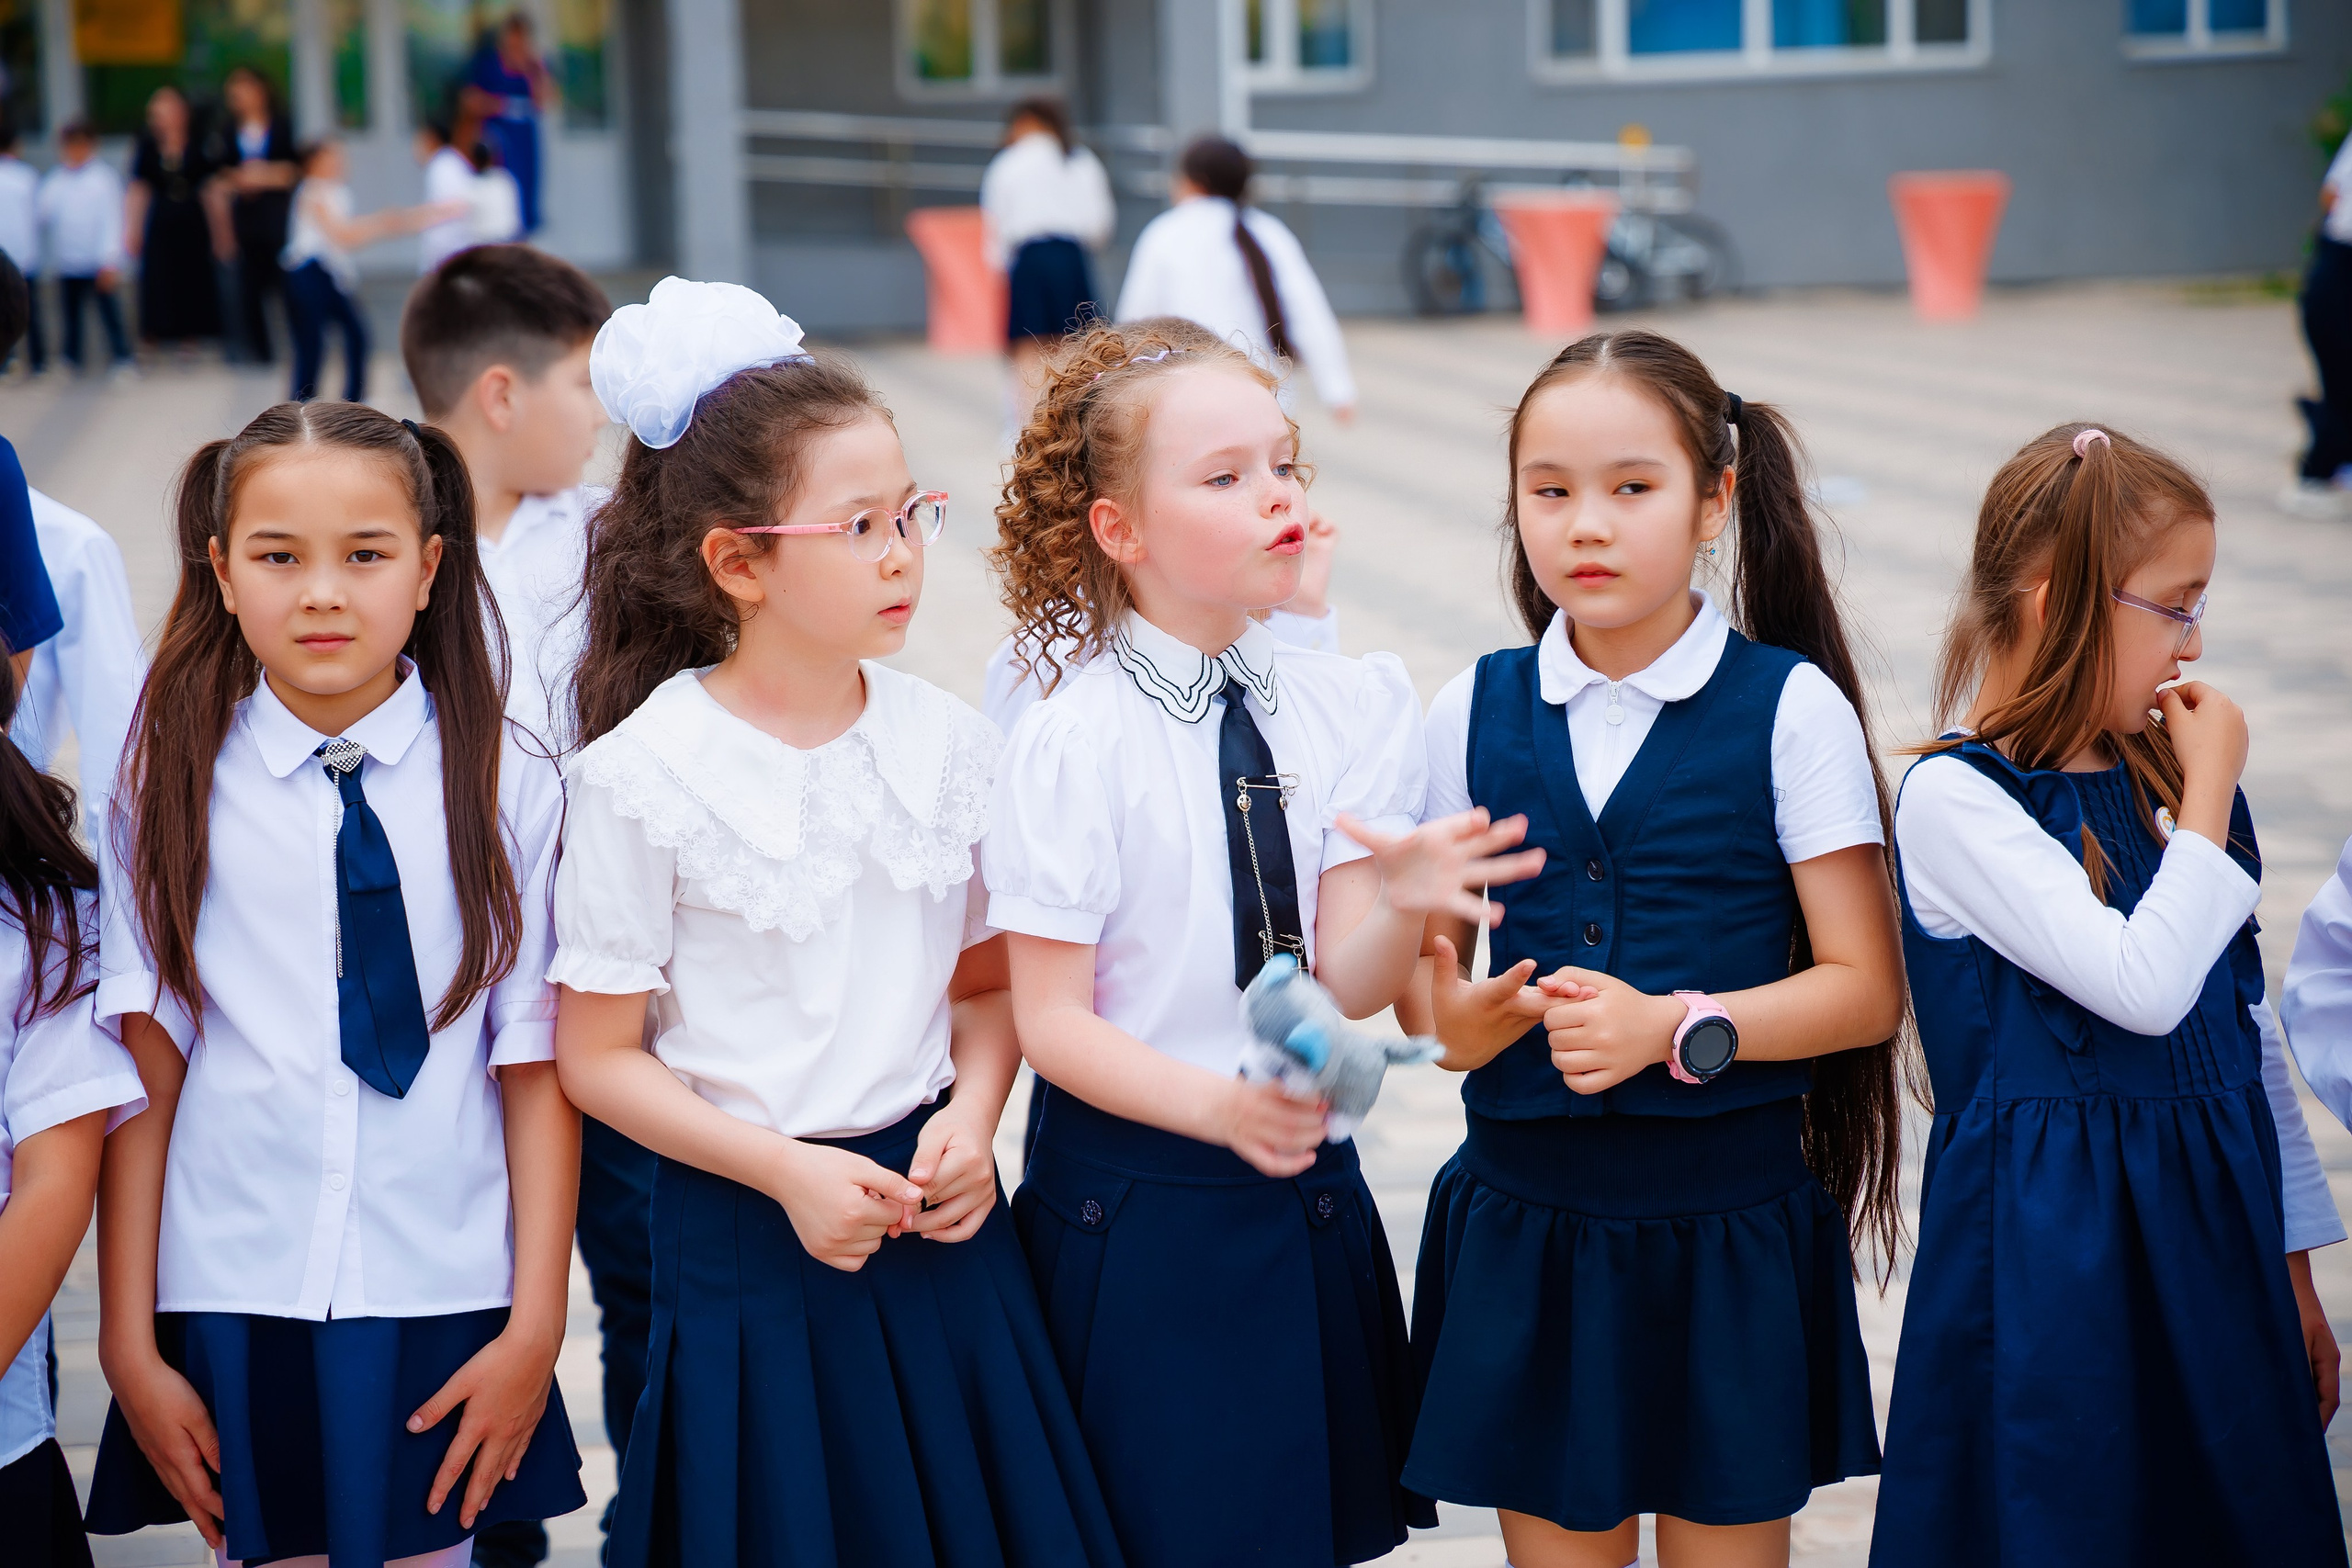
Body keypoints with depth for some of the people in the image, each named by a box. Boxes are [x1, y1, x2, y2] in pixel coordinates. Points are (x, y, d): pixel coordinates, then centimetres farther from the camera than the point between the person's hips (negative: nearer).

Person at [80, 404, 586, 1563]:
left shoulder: (506, 786, -3)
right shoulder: (173, 783, 0)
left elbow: (535, 1069, -2)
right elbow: (142, 1077, -1)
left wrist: (535, 1328, -4)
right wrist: (128, 1345, -2)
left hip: (442, 1306, 0)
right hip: (232, 1304, 1)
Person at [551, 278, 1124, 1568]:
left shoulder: (949, 744, 1)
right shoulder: (641, 777, -10)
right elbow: (598, 1056, -7)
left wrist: (970, 1119, -7)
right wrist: (785, 1169, -15)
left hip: (937, 1214, 4)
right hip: (748, 1236, -3)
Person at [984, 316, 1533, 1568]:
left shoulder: (1347, 706, 1)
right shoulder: (1072, 742, -12)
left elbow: (1346, 987, -5)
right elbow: (1051, 1023, -12)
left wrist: (1405, 901, -26)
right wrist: (1217, 1106, -27)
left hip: (1308, 1199, 4)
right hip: (1131, 1214, -4)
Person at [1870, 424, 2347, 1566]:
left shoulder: (2159, 779, 8)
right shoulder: (1954, 799, -12)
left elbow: (2246, 1037, 13)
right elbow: (2144, 987, -23)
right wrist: (2211, 795, -12)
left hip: (2213, 1238, 6)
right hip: (2058, 1249, -6)